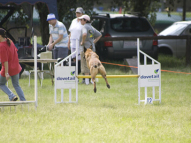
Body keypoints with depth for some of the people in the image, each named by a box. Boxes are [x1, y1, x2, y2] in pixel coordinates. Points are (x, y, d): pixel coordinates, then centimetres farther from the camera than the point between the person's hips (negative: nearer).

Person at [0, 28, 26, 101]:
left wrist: (6, 73, -24)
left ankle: (12, 96, -2)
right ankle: (23, 100, 20)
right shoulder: (9, 41, 0)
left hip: (7, 69, -7)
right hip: (16, 68, 7)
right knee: (16, 85, 21)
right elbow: (15, 50, 15)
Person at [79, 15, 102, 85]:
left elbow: (84, 34, -33)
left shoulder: (85, 27, -12)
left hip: (85, 47, -8)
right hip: (91, 47, 8)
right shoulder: (91, 28, 14)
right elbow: (99, 35, 23)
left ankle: (87, 80, -6)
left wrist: (83, 42, -18)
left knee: (85, 64, -4)